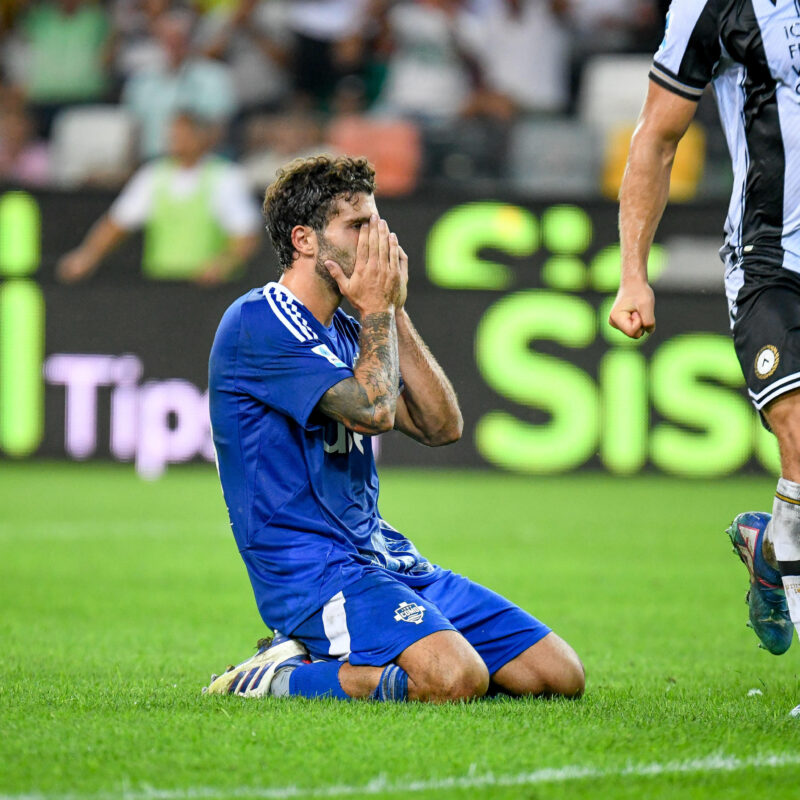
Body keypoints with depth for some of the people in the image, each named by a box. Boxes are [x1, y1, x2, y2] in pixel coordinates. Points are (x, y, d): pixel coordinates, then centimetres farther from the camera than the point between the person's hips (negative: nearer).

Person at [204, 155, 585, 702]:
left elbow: (442, 426, 10)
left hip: (384, 556, 9)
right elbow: (374, 409, -20)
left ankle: (334, 657, 8)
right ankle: (281, 679, -11)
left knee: (560, 674, 0)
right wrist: (377, 309, -4)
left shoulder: (344, 330, 18)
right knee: (456, 677, -33)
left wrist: (394, 311, 5)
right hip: (312, 569, -9)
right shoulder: (256, 323, -9)